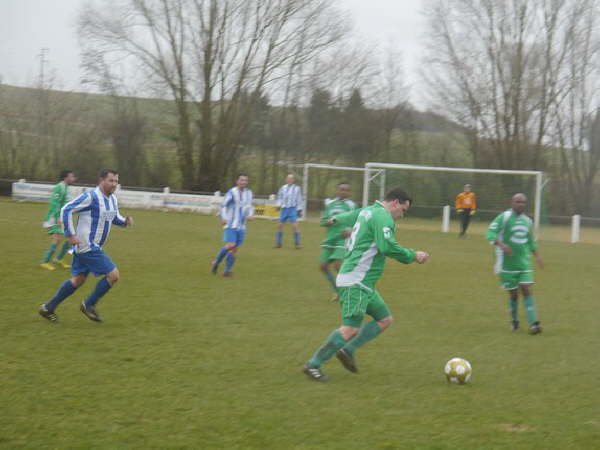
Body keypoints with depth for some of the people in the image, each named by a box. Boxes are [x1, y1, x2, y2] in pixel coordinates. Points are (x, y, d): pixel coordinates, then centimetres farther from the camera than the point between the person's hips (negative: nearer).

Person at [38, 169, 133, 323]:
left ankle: (48, 308, 23)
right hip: (88, 247, -10)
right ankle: (89, 305, 6)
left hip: (93, 247, 10)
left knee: (78, 280, 16)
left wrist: (125, 221, 4)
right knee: (113, 275, -9)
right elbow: (66, 210, -18)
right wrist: (70, 235, -20)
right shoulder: (91, 196, -17)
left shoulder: (112, 199, 9)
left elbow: (114, 217, 26)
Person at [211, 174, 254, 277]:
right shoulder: (232, 192, -9)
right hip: (231, 225, -5)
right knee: (230, 245, -19)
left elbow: (250, 206, 22)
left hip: (241, 226, 5)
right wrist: (223, 218, -26)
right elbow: (224, 205, -12)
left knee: (235, 248, 0)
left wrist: (251, 215, 1)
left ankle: (227, 271, 6)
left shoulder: (248, 193, 9)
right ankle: (216, 262, 2)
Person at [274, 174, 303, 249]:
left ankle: (297, 244, -4)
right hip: (284, 208, 4)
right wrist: (279, 204, -1)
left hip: (292, 209, -4)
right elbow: (280, 197, 16)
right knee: (279, 225, 1)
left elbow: (299, 200, 4)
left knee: (295, 226, -13)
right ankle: (278, 243, 12)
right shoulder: (283, 188, 9)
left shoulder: (297, 188, 1)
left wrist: (299, 210, 1)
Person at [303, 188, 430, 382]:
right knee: (351, 329, -16)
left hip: (364, 284, 11)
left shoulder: (367, 211, 18)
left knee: (385, 319, 11)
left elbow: (351, 215, 40)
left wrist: (337, 219, 62)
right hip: (355, 282, -11)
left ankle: (347, 351, 11)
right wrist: (413, 255, -14)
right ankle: (313, 365, -11)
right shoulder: (383, 217, -13)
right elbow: (387, 246, -26)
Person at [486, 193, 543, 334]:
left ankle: (533, 323, -13)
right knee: (513, 293, 0)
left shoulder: (527, 221, 12)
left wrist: (537, 256, 16)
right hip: (507, 263, -4)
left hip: (524, 263, 4)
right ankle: (514, 321, 23)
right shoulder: (504, 217, -7)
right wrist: (501, 245, -32)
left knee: (526, 290, -8)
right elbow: (491, 234, -17)